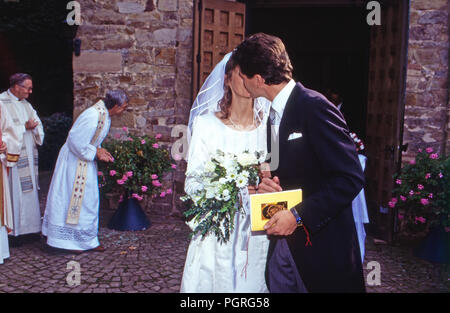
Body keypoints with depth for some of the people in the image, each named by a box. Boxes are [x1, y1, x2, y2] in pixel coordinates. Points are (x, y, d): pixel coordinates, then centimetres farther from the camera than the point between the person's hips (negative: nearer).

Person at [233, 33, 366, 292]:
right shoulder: (273, 112, 10)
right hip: (282, 239, 8)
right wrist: (268, 183, -3)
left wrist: (299, 216, -24)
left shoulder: (315, 107, -18)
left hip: (320, 241, -7)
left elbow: (351, 178, -22)